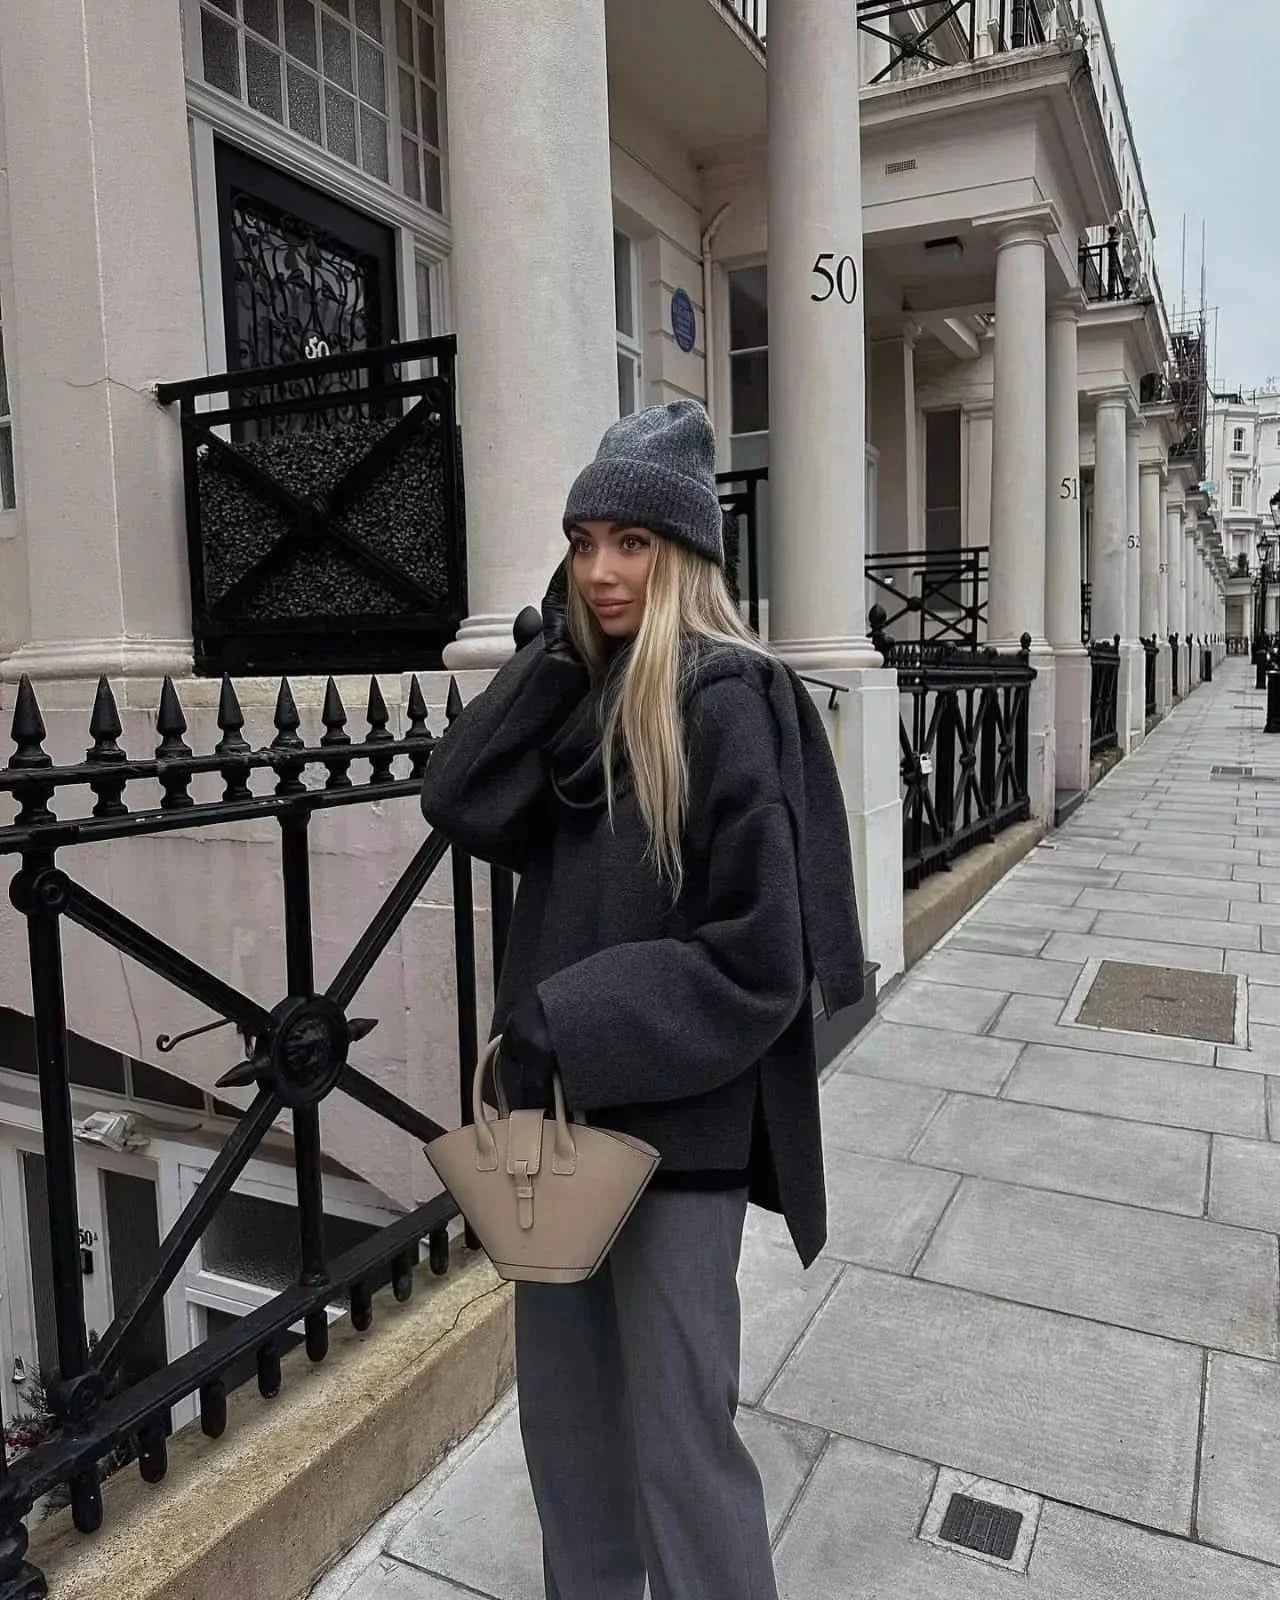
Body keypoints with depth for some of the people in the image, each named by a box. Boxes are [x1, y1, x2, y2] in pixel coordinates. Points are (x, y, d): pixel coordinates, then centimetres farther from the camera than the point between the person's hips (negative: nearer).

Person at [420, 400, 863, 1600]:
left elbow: (758, 957, -19)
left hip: (678, 1123, -7)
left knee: (677, 1437, 8)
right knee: (562, 1407, 21)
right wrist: (555, 644, -9)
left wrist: (562, 1028, -20)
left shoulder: (727, 701, -15)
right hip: (560, 1105, 7)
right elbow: (457, 804, -6)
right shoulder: (583, 694, 7)